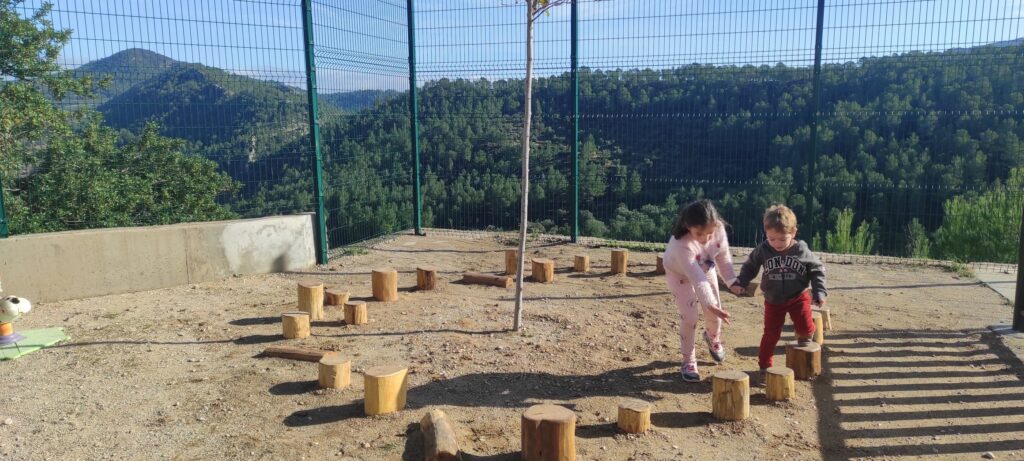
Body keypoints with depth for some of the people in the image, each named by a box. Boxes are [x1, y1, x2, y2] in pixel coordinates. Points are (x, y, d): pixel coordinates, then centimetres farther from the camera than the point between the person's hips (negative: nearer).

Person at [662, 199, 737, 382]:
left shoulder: (719, 230, -29)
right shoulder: (681, 244, -44)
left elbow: (723, 257, -13)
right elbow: (696, 278, -43)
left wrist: (732, 281, -24)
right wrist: (710, 305, -45)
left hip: (706, 270, 5)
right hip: (680, 274, -5)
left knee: (715, 314, 9)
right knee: (689, 317, -13)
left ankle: (713, 338, 45)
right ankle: (688, 360, 7)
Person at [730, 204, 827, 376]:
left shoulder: (802, 251, -15)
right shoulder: (762, 250, -15)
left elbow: (817, 269, -2)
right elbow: (750, 267, 0)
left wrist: (819, 292, -10)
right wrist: (740, 282, -13)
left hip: (798, 297, 0)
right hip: (773, 300, 0)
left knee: (805, 326, -15)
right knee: (771, 334, 3)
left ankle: (804, 338, 22)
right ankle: (764, 365, 17)